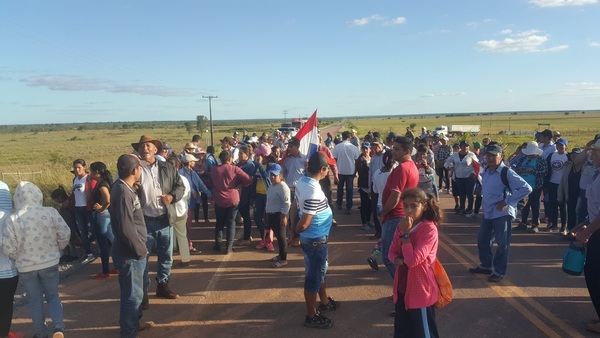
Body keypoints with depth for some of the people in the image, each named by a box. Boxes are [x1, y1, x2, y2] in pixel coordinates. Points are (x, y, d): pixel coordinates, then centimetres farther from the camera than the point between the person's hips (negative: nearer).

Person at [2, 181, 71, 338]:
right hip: (50, 263, 0)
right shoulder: (50, 212, -14)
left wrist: (19, 257, 10)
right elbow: (65, 234, -9)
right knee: (52, 296, 16)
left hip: (25, 267, 0)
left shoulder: (12, 219, -15)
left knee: (35, 299, 17)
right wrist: (57, 248, 11)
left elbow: (8, 248, -11)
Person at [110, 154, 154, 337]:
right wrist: (140, 249, -16)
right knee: (133, 295, 5)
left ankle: (133, 323, 40)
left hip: (132, 252, 10)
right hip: (130, 254, -10)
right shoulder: (123, 193, -24)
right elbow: (126, 228, -26)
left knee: (134, 292, 24)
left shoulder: (124, 187, 6)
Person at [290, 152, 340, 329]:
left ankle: (325, 302, 47)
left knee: (320, 271, 26)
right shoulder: (314, 192, -30)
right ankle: (311, 316, 25)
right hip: (316, 240, -9)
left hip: (312, 237, 9)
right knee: (314, 276, 8)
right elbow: (303, 224, -25)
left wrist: (293, 231, 5)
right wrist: (295, 232, -6)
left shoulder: (302, 181, -2)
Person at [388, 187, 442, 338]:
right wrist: (399, 260, -14)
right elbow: (392, 252, 6)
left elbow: (413, 260, -25)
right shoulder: (403, 225, 3)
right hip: (402, 289, 7)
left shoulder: (429, 229, -20)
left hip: (420, 291, -7)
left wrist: (405, 234, -23)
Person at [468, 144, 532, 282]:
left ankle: (499, 272, 17)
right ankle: (486, 265, 36)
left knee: (502, 243, 3)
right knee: (482, 240, 17)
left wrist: (507, 201, -20)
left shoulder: (507, 173, -17)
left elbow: (526, 188, -21)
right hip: (488, 213, 8)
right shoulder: (486, 171, 7)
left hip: (502, 213, -8)